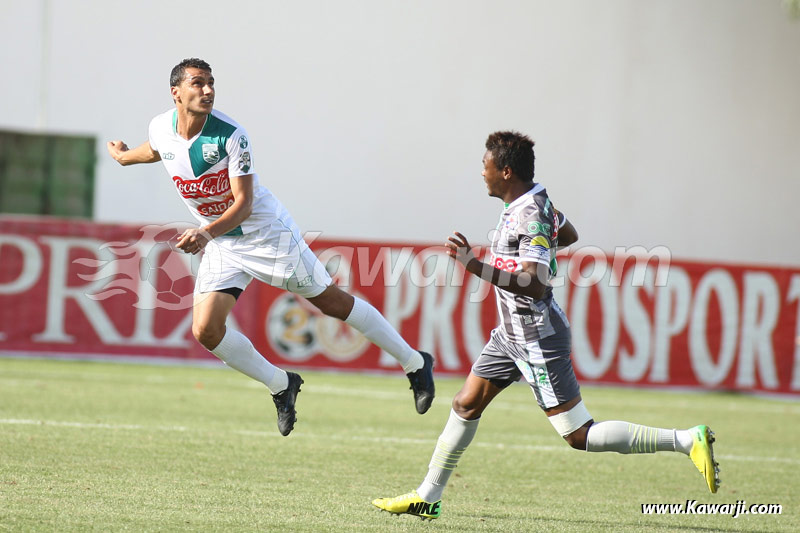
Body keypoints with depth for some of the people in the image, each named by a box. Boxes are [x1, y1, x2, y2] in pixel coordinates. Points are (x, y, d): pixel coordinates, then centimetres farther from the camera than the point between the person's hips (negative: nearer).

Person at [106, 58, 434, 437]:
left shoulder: (231, 135, -24)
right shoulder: (160, 129, -9)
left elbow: (243, 204, -26)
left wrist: (207, 233, -43)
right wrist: (123, 156, 38)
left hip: (268, 234, -5)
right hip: (219, 243, 5)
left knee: (331, 302, 2)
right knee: (206, 331, -10)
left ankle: (414, 363, 17)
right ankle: (280, 385, 12)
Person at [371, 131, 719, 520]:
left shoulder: (531, 216, -23)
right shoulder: (535, 201, 6)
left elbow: (534, 285, -32)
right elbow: (569, 235, 26)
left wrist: (475, 266, -37)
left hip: (538, 339, -10)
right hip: (511, 333, 10)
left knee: (579, 436, -9)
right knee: (466, 405, 11)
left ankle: (689, 440, -9)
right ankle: (427, 498, 20)